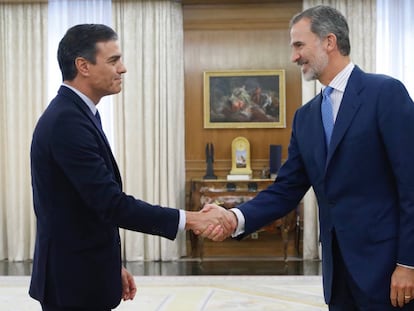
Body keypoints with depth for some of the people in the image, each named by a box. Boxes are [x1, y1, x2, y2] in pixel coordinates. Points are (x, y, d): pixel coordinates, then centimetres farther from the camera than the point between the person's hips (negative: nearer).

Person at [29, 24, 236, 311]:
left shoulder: (74, 115, 11)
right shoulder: (67, 120, -21)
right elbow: (111, 203, -26)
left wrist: (112, 266, 18)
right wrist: (189, 219, -23)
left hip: (82, 276, 10)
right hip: (76, 282, -10)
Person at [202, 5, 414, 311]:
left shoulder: (386, 92, -8)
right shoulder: (305, 116, 12)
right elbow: (287, 191, 8)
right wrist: (237, 217, -9)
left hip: (385, 261, -6)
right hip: (338, 267, 6)